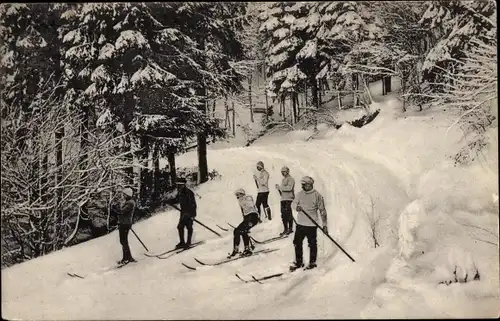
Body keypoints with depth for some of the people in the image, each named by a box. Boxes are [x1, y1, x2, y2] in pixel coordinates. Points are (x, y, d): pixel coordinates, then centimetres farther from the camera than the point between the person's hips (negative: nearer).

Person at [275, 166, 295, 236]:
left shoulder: (291, 179, -4)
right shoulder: (283, 180, 22)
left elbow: (289, 188, -18)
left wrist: (280, 187, -15)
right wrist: (279, 189, 3)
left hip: (289, 198, -8)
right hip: (283, 199, 8)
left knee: (288, 213, -9)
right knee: (283, 214, 6)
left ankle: (290, 228, -4)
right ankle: (285, 229, 12)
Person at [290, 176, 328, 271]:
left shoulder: (317, 196, -9)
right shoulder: (300, 194, 3)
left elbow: (322, 211, -6)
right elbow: (294, 203, 15)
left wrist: (324, 225, -7)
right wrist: (296, 207, -10)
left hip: (311, 225, -5)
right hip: (300, 224, 5)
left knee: (312, 244, 6)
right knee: (297, 243, 10)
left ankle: (312, 262, 22)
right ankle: (299, 262, 25)